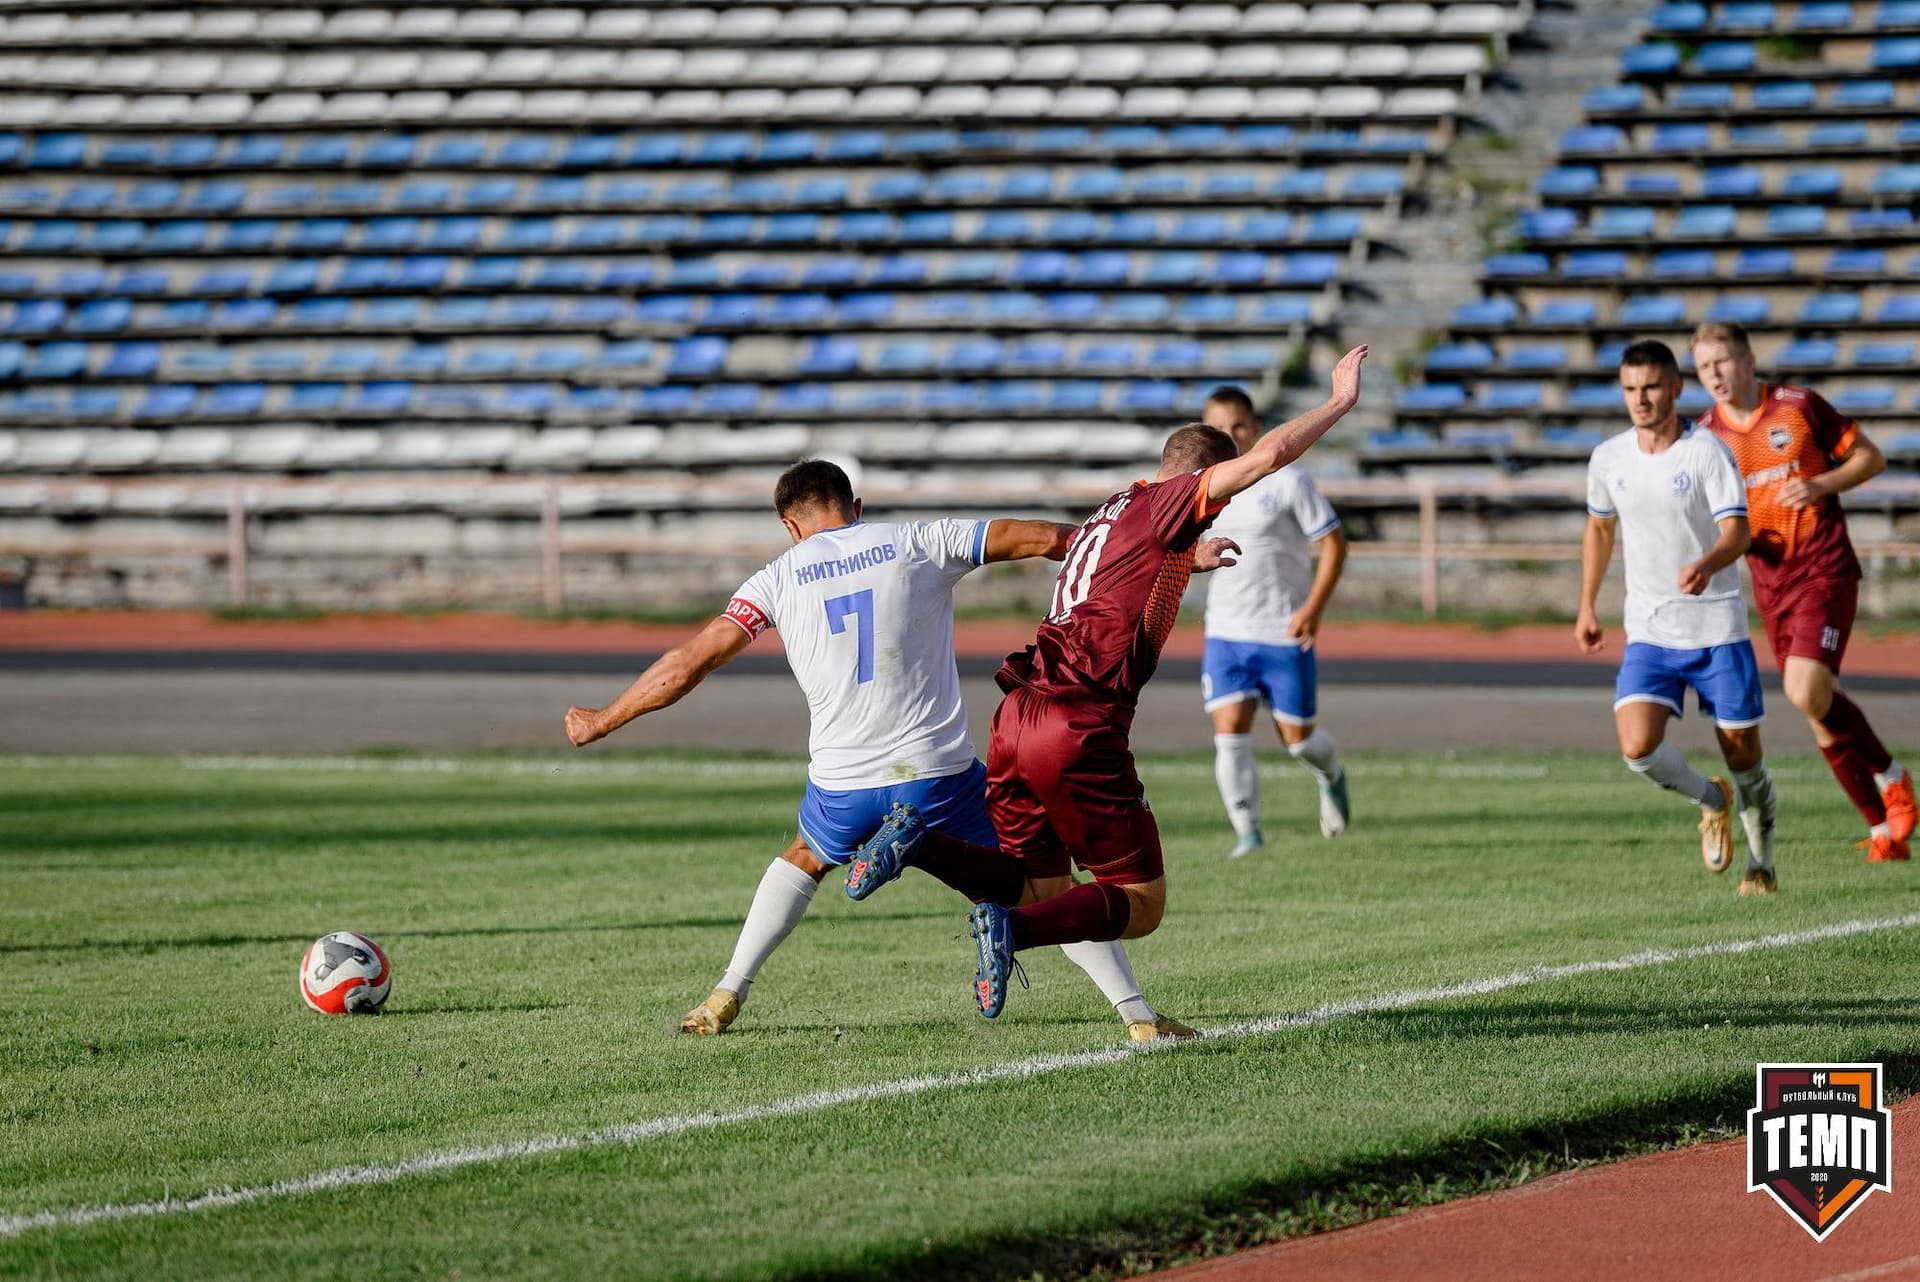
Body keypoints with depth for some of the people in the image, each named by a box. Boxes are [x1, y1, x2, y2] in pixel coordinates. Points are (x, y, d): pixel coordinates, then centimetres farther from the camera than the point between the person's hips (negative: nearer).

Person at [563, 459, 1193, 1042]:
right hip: (940, 774, -2)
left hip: (842, 786, 2)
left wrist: (602, 721, 19)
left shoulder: (782, 577, 7)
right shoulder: (917, 542, 4)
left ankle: (725, 997, 26)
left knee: (801, 862, 33)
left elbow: (688, 664, 6)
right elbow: (1045, 538, 4)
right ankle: (1138, 1015, 0)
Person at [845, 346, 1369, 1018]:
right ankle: (1010, 929, -22)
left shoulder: (1110, 514, 22)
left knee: (1045, 887, 17)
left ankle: (920, 842, -6)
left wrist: (1188, 560, 44)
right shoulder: (1160, 505, -3)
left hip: (1018, 715, 9)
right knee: (1142, 903, 1)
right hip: (1079, 731, -9)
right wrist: (1341, 402, -2)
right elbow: (1268, 455, -13)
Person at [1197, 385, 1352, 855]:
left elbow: (1334, 544, -7)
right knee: (1230, 731, -12)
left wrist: (1313, 608, -15)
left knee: (1296, 737, 5)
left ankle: (1331, 778, 40)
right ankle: (1247, 833, -5)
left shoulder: (1288, 482, -10)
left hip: (1285, 634, -3)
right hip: (1226, 634, 3)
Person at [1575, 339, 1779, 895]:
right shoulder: (1608, 459, 2)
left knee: (1742, 750, 4)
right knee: (1638, 746, -17)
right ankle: (1710, 801, 15)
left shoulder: (1708, 452, -11)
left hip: (1717, 626, -3)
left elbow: (1737, 530, -22)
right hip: (1649, 634, 3)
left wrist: (1706, 566, -43)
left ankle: (1761, 863, 29)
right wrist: (1587, 608, 22)